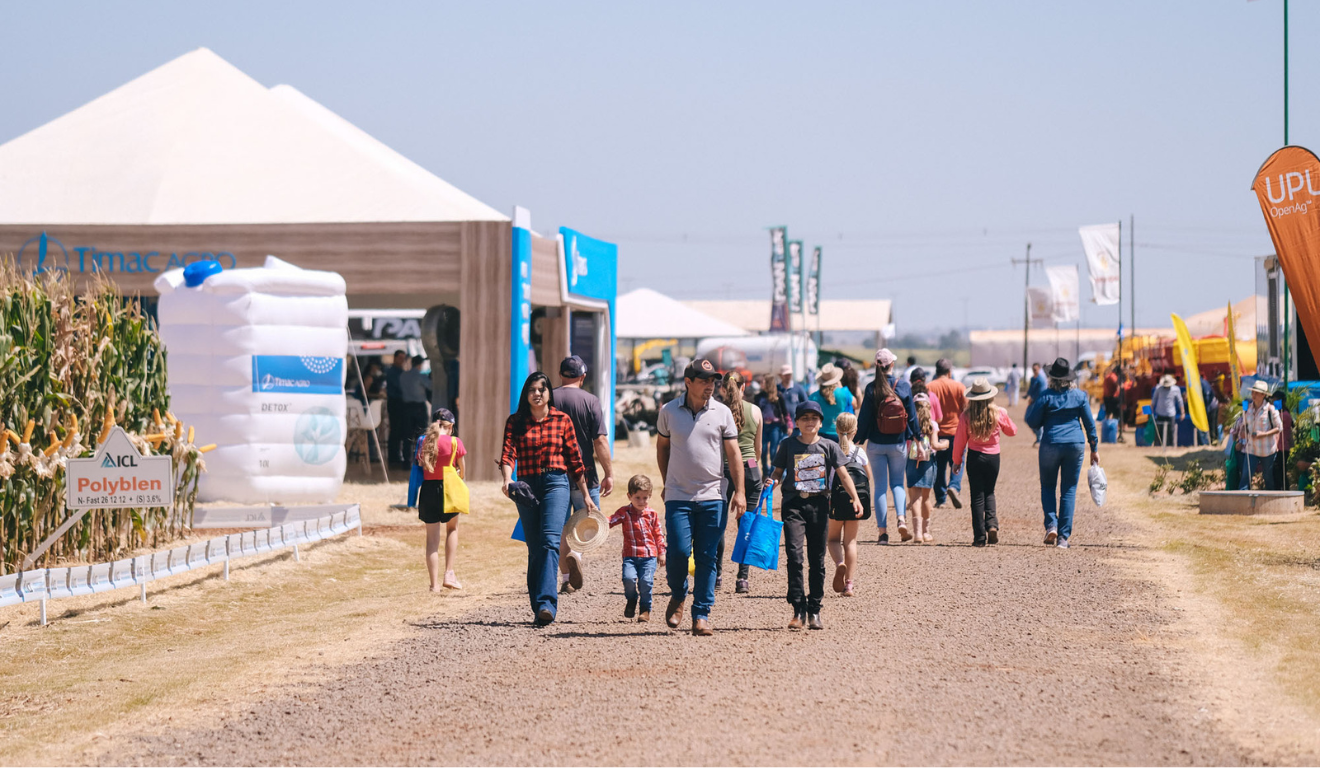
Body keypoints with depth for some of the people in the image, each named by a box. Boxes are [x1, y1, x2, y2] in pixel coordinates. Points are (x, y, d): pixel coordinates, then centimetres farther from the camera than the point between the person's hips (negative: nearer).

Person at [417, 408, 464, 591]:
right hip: (448, 488, -2)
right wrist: (460, 476, 24)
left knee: (432, 537, 6)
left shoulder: (424, 442, 1)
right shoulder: (454, 442, -7)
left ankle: (434, 583, 5)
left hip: (428, 488, 2)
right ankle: (449, 574, 12)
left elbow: (419, 465, 3)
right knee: (452, 528, 22)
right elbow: (462, 469, 2)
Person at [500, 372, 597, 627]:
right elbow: (508, 454, -4)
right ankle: (539, 607, 9)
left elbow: (575, 460, 11)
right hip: (527, 486, 2)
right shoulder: (515, 422, 9)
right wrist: (507, 479, -24)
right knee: (534, 547, 3)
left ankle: (547, 603, -28)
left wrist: (586, 495, 12)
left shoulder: (562, 420, 8)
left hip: (556, 483, -2)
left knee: (550, 540, -18)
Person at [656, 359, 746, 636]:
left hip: (712, 497, 0)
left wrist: (739, 491, 0)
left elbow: (733, 453, 5)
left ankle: (701, 615, 6)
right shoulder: (669, 412, 4)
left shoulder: (722, 413, 3)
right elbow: (662, 447, 17)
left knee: (707, 558, 0)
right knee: (678, 551, -10)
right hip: (678, 496, 0)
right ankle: (678, 596, 18)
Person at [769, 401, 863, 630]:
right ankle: (799, 610, -13)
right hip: (793, 504, -1)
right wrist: (772, 482, -10)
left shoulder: (829, 447, 6)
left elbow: (843, 474, 2)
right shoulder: (788, 445, 6)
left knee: (817, 560, 6)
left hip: (819, 504, 1)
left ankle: (814, 611, 15)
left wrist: (855, 498, -11)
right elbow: (778, 472, 12)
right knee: (794, 553, -16)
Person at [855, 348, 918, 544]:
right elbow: (912, 415, -1)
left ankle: (883, 531, 3)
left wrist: (858, 440, 4)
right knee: (897, 482, 16)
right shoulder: (904, 386, -7)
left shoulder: (871, 389, -10)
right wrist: (914, 438, 11)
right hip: (898, 444, 1)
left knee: (880, 486, 6)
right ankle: (901, 518, -9)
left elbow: (864, 417, -6)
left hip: (876, 445, -1)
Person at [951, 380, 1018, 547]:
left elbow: (960, 441, -2)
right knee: (989, 493, 20)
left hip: (975, 458, -1)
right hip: (993, 457, 1)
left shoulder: (966, 416, -9)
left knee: (977, 496, 5)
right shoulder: (999, 414, -7)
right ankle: (992, 524, -4)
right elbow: (1012, 431, 10)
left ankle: (980, 536, 2)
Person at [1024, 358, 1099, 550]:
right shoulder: (1080, 396, 3)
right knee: (1069, 491, 6)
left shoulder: (1046, 396, -6)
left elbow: (1033, 423, -2)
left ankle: (1051, 525, -7)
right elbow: (1090, 424, 5)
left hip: (1051, 445, -2)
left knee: (1047, 486, 14)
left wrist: (1030, 406, 17)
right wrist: (1094, 449, 12)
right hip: (1075, 445, 2)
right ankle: (1063, 536, 1)